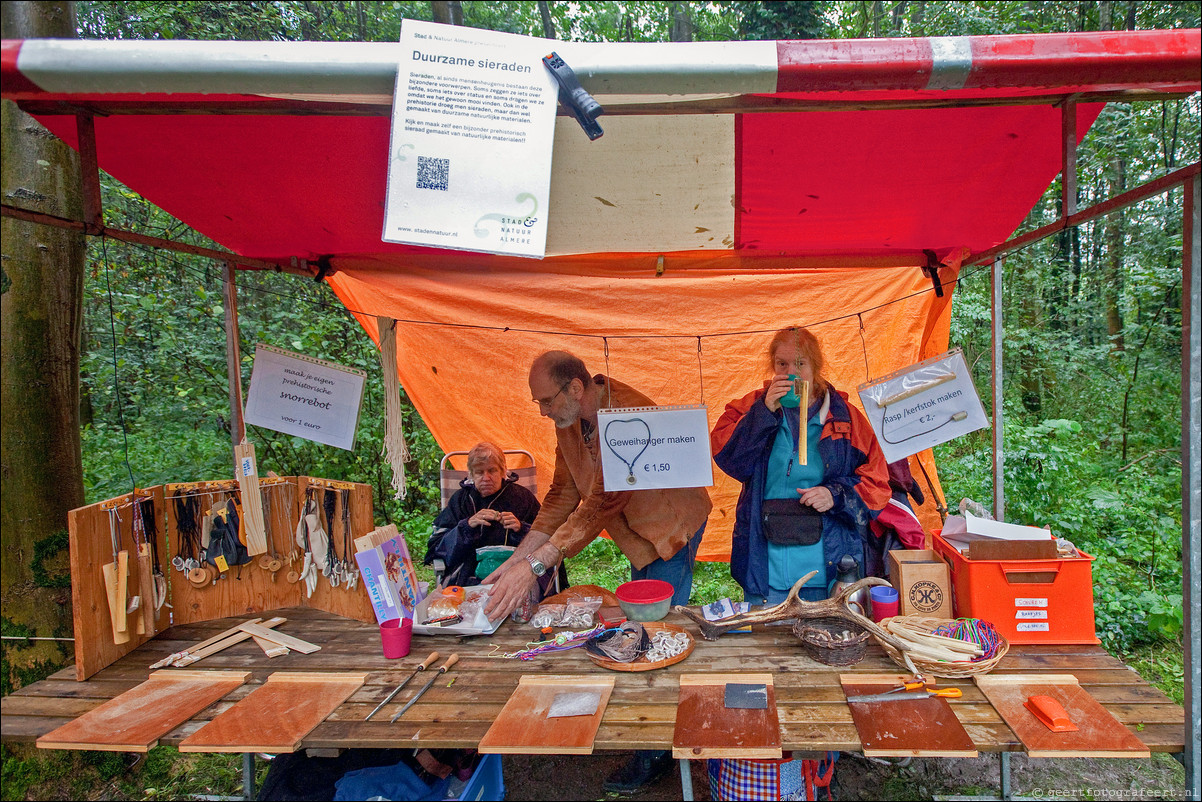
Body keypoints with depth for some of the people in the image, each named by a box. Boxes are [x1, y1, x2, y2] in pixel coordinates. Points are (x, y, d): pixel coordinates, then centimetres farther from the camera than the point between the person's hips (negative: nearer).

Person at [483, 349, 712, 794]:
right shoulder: (569, 422, -6)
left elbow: (603, 502, -38)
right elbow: (562, 495, -1)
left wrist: (536, 565, -42)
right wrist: (516, 558, -9)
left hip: (672, 524, -8)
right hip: (637, 530, 8)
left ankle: (656, 750, 6)